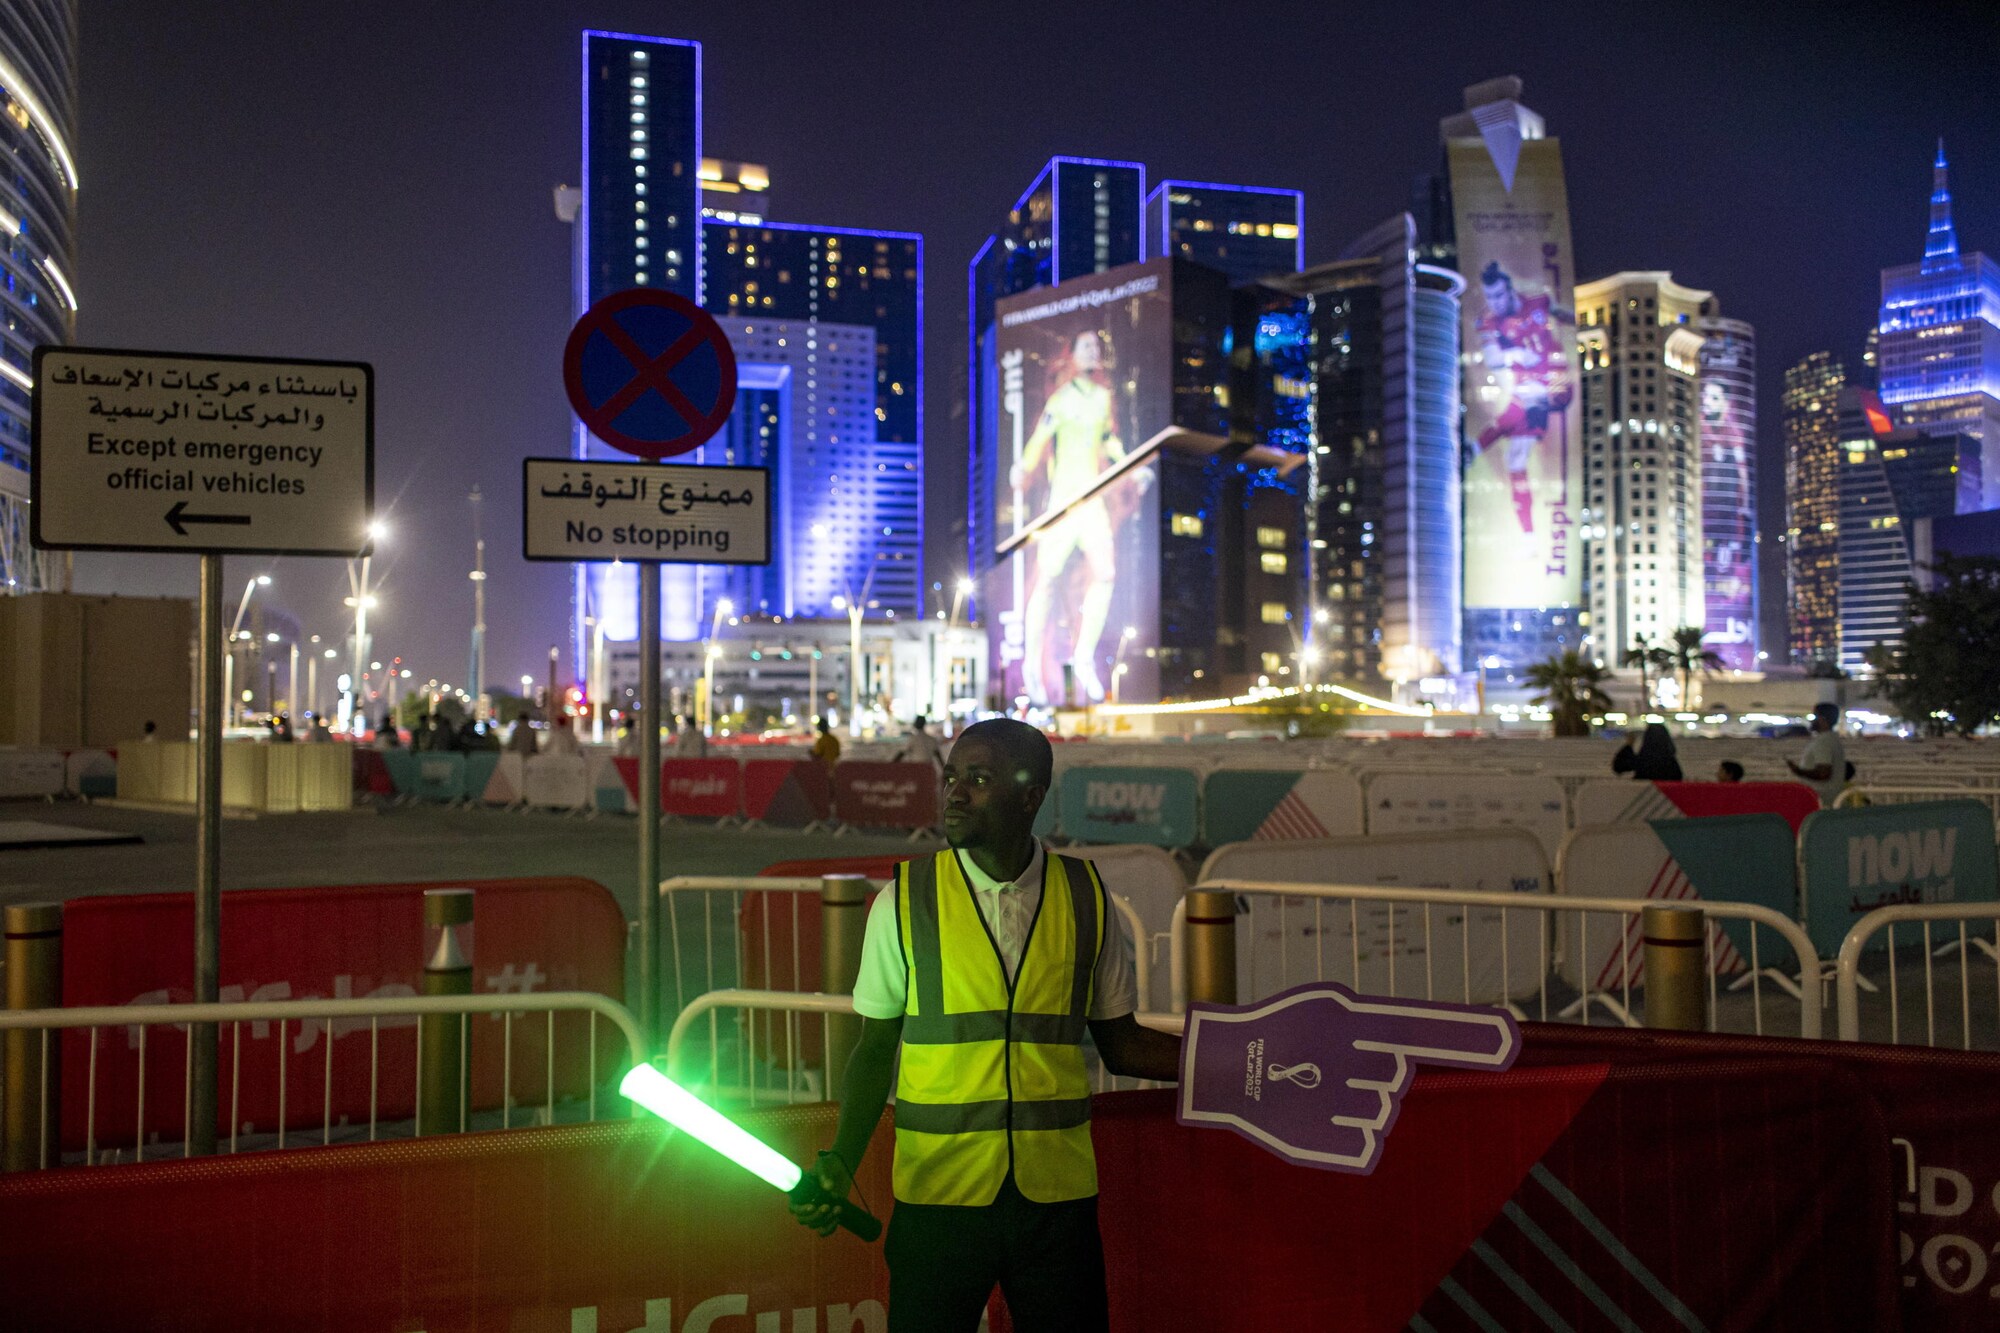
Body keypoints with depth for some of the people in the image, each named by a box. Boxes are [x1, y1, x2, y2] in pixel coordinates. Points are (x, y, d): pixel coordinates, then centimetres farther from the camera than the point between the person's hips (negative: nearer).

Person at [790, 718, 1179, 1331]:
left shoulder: (1085, 898, 2)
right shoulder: (903, 901, -2)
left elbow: (1120, 1043, 8)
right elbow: (877, 1047, 4)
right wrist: (842, 1162, -9)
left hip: (1057, 1200, 1)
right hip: (937, 1195, -1)